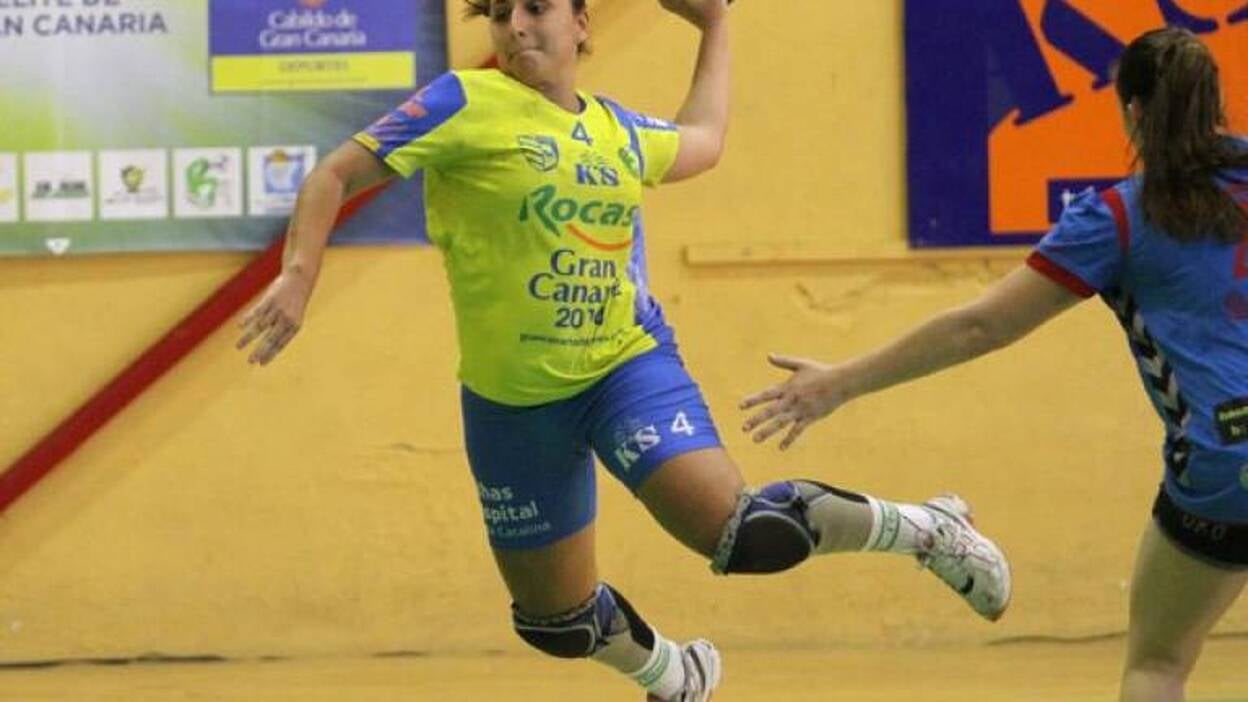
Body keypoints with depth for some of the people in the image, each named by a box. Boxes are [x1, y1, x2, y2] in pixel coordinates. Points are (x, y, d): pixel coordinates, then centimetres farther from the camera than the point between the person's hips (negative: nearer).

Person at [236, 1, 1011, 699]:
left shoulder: (620, 133, 5)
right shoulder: (466, 106, -10)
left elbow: (703, 140, 30)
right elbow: (335, 177, -10)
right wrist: (299, 275, -26)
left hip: (626, 366, 0)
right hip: (512, 401, 0)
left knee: (740, 530, -25)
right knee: (554, 617, 13)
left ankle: (925, 530, -3)